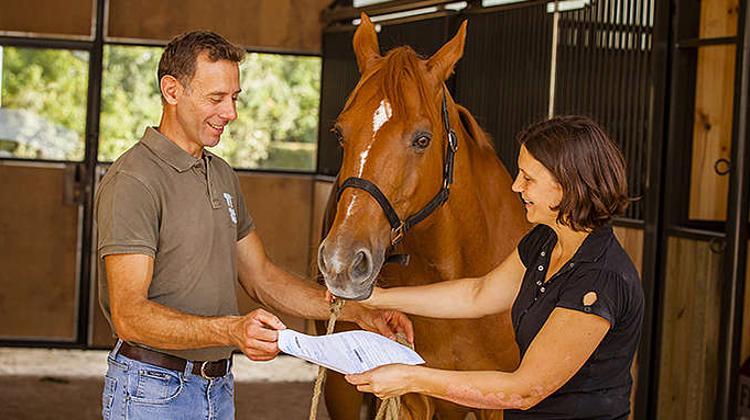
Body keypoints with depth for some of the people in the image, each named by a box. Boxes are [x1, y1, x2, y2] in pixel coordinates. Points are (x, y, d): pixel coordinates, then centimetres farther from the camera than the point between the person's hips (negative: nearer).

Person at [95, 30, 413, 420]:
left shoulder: (222, 175, 12)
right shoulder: (133, 181, -17)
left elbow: (261, 277, 15)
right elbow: (129, 315, -24)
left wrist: (360, 313, 3)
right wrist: (231, 330, -38)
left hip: (219, 387, 8)